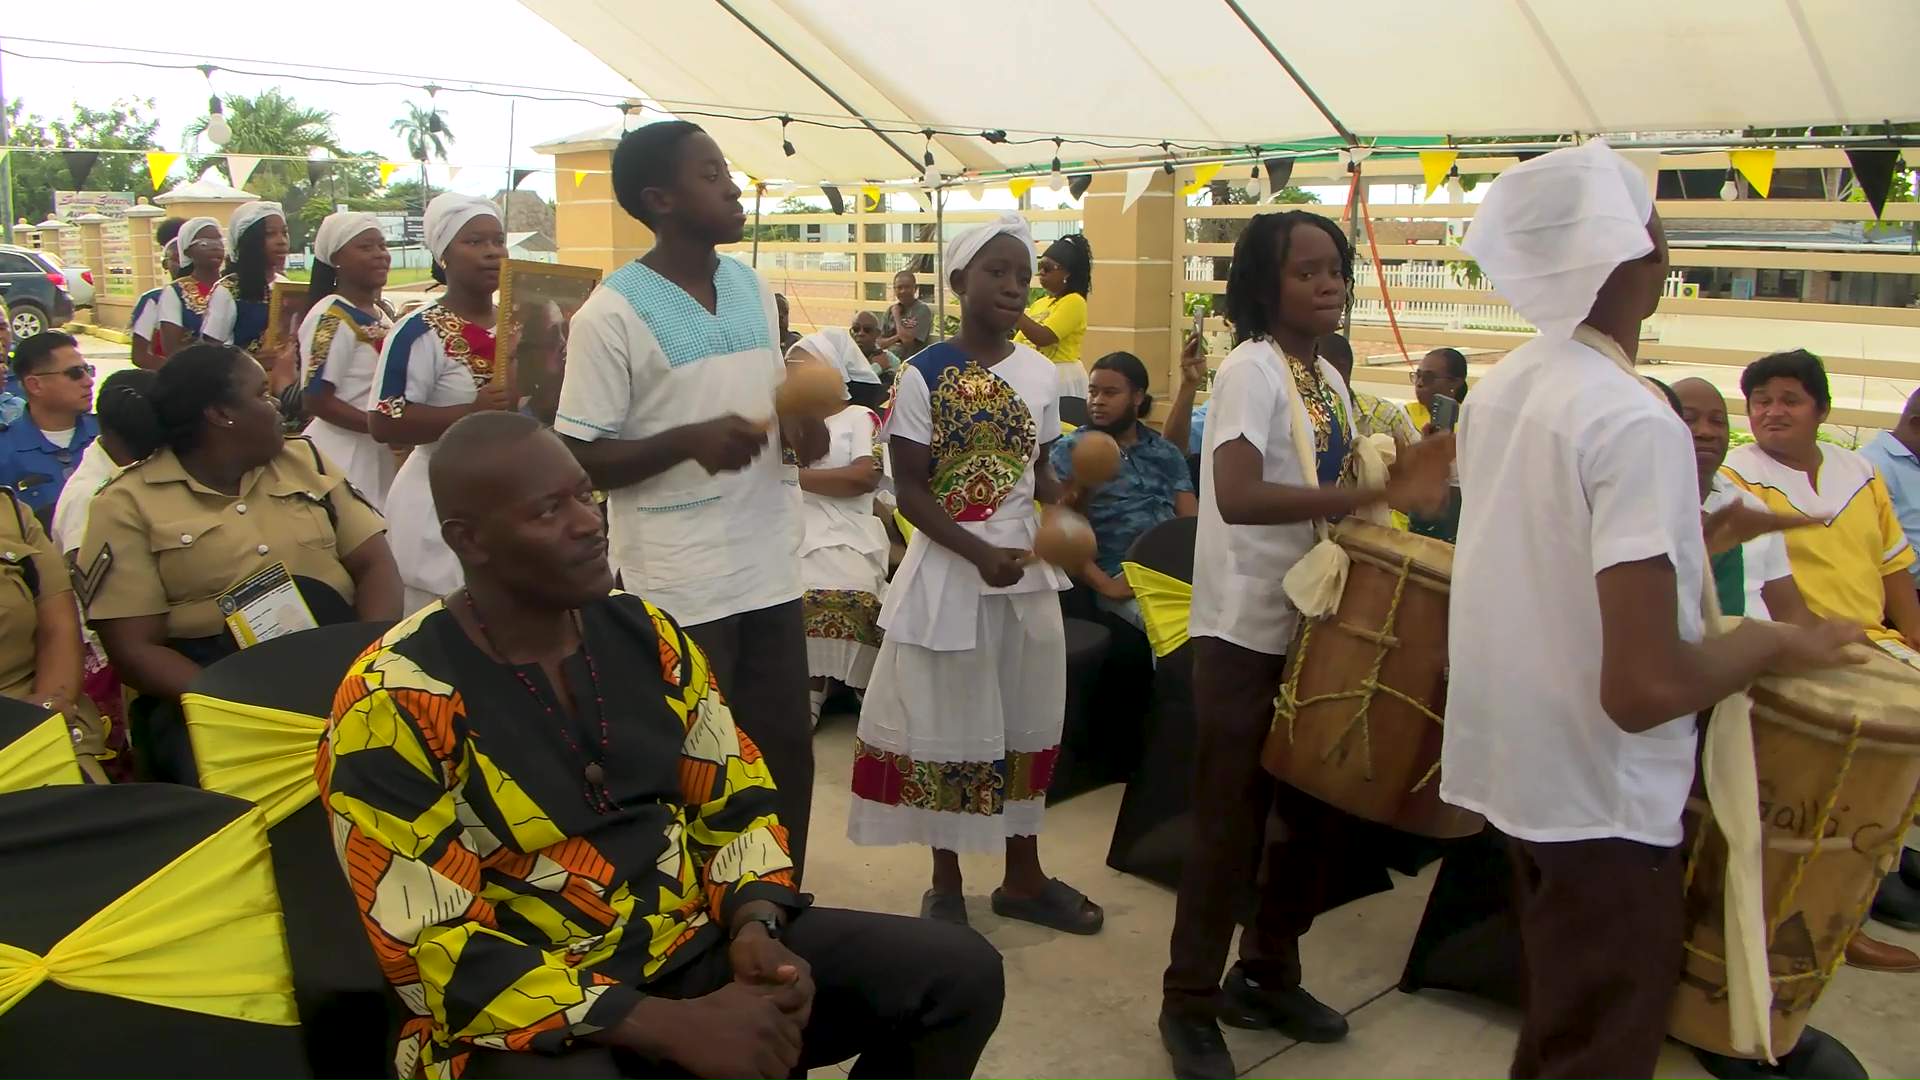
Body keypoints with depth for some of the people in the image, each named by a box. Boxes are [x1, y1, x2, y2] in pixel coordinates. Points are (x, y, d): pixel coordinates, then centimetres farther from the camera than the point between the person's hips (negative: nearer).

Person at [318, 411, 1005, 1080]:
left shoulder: (646, 635, 3)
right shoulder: (392, 706, -14)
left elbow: (737, 801, 12)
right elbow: (437, 954, -17)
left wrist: (755, 927, -10)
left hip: (698, 951, 5)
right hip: (528, 1017, -5)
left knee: (957, 973, -6)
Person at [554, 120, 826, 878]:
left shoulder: (753, 288, 9)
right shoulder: (611, 315, -11)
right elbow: (580, 460, -12)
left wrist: (800, 426, -1)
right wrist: (689, 441, -25)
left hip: (770, 569, 7)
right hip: (678, 586, -6)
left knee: (787, 754, 13)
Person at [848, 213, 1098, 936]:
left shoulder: (1040, 374, 4)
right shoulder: (923, 375, -11)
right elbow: (910, 490, -12)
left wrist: (1067, 501, -10)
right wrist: (979, 552, -22)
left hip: (1027, 565, 5)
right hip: (948, 568, -5)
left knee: (1026, 720, 13)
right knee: (946, 723, 5)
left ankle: (1023, 877, 29)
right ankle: (946, 884, 21)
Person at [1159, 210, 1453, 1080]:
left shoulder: (1327, 377, 12)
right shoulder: (1251, 368, -14)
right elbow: (1237, 495, -28)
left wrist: (1397, 485, 0)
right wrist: (1374, 494, -28)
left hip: (1317, 626, 8)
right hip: (1246, 633, -8)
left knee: (1323, 813, 15)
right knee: (1230, 824, -1)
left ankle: (1266, 975, 33)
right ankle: (1189, 1005, 15)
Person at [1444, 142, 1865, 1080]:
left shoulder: (1499, 390, 2)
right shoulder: (1637, 424, -25)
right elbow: (1642, 690, -28)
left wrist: (1684, 538, 16)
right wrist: (1773, 643, -12)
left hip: (1515, 767, 8)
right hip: (1602, 800, -8)